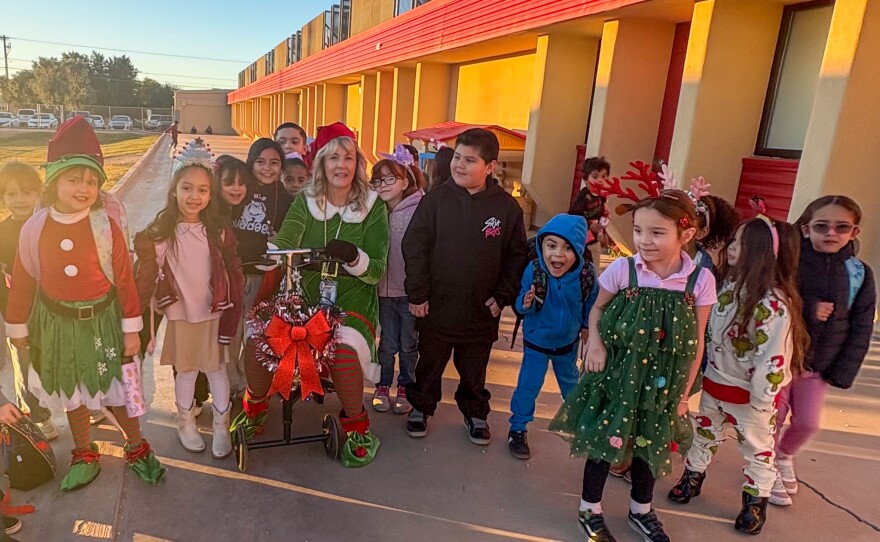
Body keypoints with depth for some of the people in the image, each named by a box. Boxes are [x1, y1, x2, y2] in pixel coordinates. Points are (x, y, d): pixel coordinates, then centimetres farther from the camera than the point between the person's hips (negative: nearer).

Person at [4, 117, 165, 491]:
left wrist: (132, 328, -7)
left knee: (114, 389, 7)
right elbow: (23, 280, 1)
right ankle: (85, 456, 38)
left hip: (102, 319, -3)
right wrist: (18, 326, 9)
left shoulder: (105, 226, -14)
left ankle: (137, 450, 29)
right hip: (57, 322, 3)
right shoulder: (35, 228, -8)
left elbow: (124, 279, -10)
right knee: (71, 392, 18)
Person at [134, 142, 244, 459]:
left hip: (215, 314, 0)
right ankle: (186, 424, 35)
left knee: (217, 369, 10)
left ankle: (222, 427, 27)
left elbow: (234, 274, -3)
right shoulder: (160, 233, -7)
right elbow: (146, 277, -9)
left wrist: (232, 314, -6)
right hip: (181, 316, 0)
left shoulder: (218, 231, -4)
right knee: (186, 371, 14)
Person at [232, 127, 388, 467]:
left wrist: (354, 257, -26)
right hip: (305, 295, 3)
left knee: (344, 350, -31)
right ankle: (256, 405, 15)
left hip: (352, 300, -2)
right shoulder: (306, 202, 6)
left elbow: (377, 271, -6)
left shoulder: (372, 207, -1)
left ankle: (356, 425, -1)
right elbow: (283, 244, -8)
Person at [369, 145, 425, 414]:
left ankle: (404, 388, 32)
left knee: (409, 344, 13)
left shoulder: (419, 210, -13)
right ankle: (383, 387, 33)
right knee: (387, 344, 14)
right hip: (385, 289, 3)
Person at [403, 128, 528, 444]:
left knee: (474, 370, 18)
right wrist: (416, 293, -9)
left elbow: (517, 256, 0)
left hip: (481, 311, 0)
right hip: (436, 307, 0)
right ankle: (420, 408, 40)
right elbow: (414, 247, -6)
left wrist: (503, 296, -5)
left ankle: (475, 413, 40)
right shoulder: (436, 199, -7)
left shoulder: (506, 206, -6)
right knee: (429, 364, 18)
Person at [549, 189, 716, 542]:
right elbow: (598, 308, 3)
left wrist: (683, 391, 1)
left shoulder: (700, 280, -13)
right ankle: (590, 510, 33)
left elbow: (696, 343, -3)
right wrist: (595, 342, -14)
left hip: (662, 381, 2)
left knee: (650, 445, 19)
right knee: (605, 439, 10)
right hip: (616, 372, -1)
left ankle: (641, 510, 45)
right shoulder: (622, 269, -15)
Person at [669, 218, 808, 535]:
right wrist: (704, 373, 13)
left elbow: (772, 358, -25)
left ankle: (755, 501, 33)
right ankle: (692, 477, 42)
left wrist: (760, 400, -19)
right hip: (715, 382, 7)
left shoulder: (773, 304, -27)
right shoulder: (728, 284, -2)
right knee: (705, 435, 22)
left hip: (750, 393, -7)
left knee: (758, 449, 15)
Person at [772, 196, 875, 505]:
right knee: (773, 419, 7)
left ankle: (785, 456, 41)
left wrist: (842, 373, -2)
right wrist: (808, 310, -27)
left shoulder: (859, 274, -2)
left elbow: (861, 329, 1)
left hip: (818, 365, 3)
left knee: (808, 422, 9)